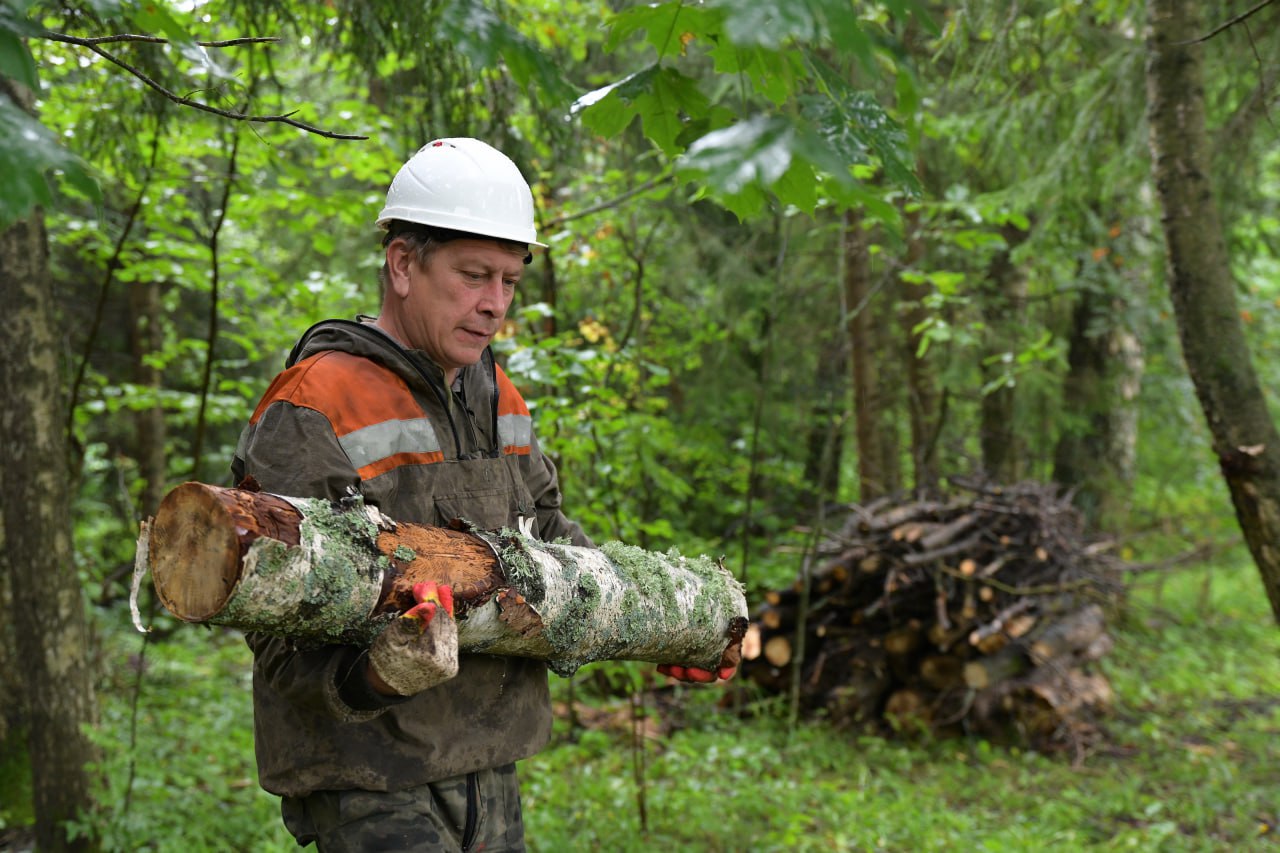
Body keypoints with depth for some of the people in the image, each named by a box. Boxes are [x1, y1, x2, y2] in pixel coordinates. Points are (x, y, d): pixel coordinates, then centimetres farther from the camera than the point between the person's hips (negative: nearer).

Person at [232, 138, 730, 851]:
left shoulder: (498, 397, 12)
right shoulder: (315, 411, -15)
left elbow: (548, 537, 25)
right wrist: (371, 675, -38)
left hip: (490, 770, 8)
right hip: (370, 786, -8)